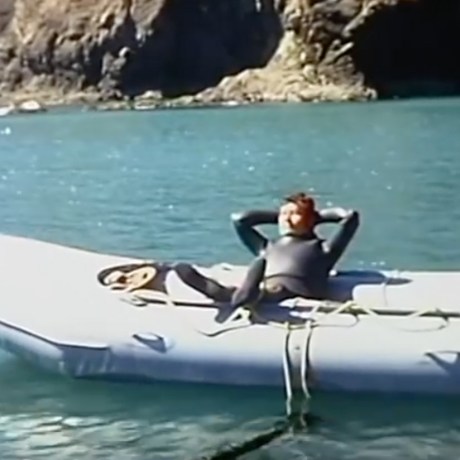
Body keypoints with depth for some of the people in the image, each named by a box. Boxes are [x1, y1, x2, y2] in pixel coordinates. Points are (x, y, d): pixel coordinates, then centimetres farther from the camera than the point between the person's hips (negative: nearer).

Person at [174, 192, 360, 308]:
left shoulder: (321, 248, 21)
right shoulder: (268, 248, 33)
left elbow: (351, 216, 14)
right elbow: (239, 219, 36)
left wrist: (320, 215, 29)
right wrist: (278, 215, 39)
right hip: (267, 298, 3)